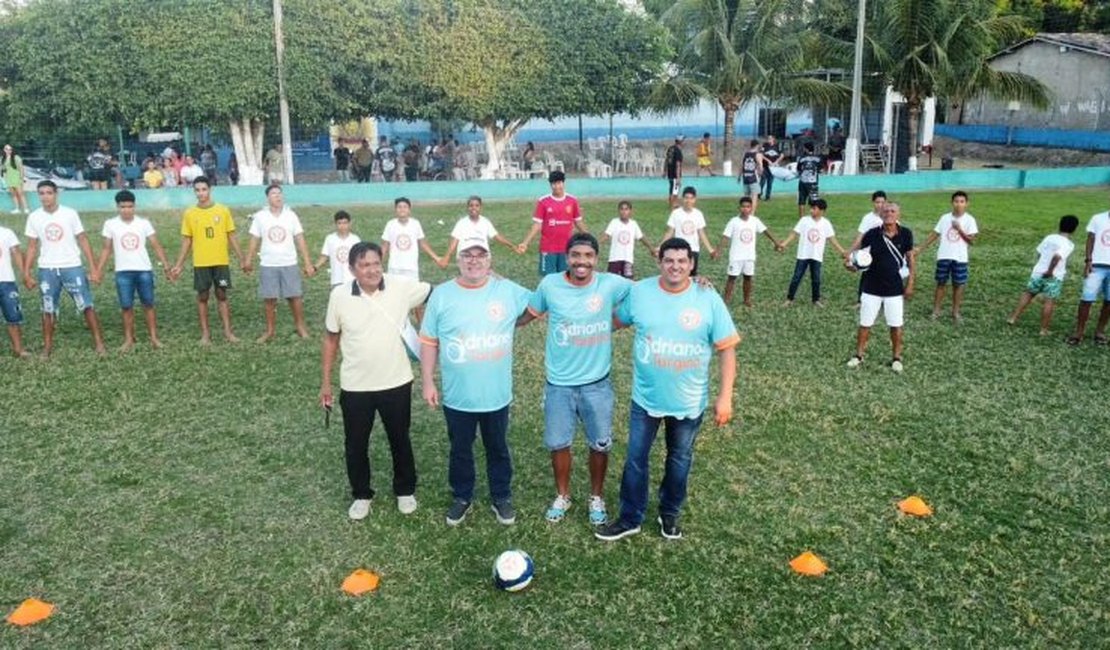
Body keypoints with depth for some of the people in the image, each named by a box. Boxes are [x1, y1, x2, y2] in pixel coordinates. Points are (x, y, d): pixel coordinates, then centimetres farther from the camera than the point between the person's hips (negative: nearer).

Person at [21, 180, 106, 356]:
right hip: (47, 270, 2)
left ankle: (98, 343, 4)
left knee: (87, 305, -3)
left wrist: (94, 268, -6)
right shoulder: (34, 217, 2)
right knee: (48, 309, 10)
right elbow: (32, 247, 7)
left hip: (72, 267, -2)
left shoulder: (70, 213, -4)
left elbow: (83, 241, -1)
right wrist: (26, 273, 3)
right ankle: (47, 345, 21)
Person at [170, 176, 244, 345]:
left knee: (222, 295, 5)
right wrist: (178, 265, 1)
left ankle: (228, 331, 10)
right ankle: (205, 333, 13)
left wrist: (241, 258, 0)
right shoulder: (189, 213, -1)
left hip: (221, 262, 0)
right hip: (200, 263, 0)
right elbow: (187, 241, 4)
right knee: (202, 297, 5)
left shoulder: (223, 210, -2)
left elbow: (231, 236, 3)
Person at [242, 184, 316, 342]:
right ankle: (270, 330, 16)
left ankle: (300, 326, 14)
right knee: (269, 298, 4)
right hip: (268, 265, 0)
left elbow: (300, 240, 1)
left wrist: (308, 263, -3)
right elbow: (255, 241, 4)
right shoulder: (260, 216, 0)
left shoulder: (291, 215, 1)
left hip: (289, 264, 0)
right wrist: (248, 260, -3)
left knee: (295, 296, 0)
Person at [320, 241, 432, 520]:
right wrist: (325, 382, 4)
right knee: (355, 444, 14)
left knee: (400, 439, 17)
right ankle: (361, 495, 37)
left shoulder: (401, 286, -13)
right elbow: (331, 340, 0)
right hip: (355, 387, 0)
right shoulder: (340, 295, -11)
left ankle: (405, 490, 39)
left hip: (396, 383, 0)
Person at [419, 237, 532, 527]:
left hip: (496, 394, 0)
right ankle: (461, 498, 39)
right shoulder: (441, 294, -6)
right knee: (460, 451, 18)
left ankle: (501, 498, 38)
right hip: (457, 396, 0)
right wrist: (428, 382, -2)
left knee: (498, 449, 19)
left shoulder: (508, 290, -6)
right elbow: (429, 342, -1)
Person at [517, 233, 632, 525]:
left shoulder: (610, 284, -11)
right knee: (558, 443, 14)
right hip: (559, 383, 0)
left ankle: (597, 497, 39)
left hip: (596, 383, 0)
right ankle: (562, 496, 39)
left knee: (600, 444, 14)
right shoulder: (550, 284, -9)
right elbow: (529, 313, 8)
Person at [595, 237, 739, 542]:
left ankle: (670, 513, 42)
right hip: (645, 398, 1)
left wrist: (725, 397, -12)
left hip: (689, 402, 0)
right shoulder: (639, 292, -9)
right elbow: (615, 321, 10)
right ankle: (630, 519, 30)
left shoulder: (708, 299, -13)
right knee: (635, 459, 11)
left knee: (679, 460, 19)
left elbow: (726, 349, -9)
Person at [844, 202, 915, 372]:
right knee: (865, 324, 7)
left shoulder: (905, 234, -8)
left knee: (896, 325, 8)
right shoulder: (872, 234, -11)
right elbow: (858, 250, -2)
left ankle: (896, 357, 24)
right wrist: (849, 260, -26)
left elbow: (910, 259, 1)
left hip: (895, 289, 0)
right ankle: (859, 355, 22)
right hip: (871, 288, 0)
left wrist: (910, 283, 0)